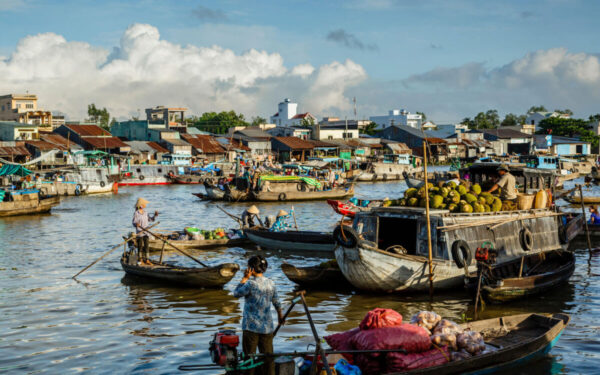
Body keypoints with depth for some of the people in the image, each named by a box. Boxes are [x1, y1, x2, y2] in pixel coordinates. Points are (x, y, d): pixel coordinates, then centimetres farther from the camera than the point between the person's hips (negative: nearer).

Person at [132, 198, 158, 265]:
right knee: (140, 246, 2)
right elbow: (133, 222, -16)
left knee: (146, 246, 6)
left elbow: (150, 219, 17)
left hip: (146, 232, 6)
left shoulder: (145, 213, 9)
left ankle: (147, 260, 11)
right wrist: (136, 224, -38)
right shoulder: (136, 213, -10)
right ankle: (140, 260, 11)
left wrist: (155, 216, 1)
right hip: (139, 232, -6)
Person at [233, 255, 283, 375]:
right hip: (267, 327, 5)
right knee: (268, 356, 10)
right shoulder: (271, 283, 2)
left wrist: (245, 278, -4)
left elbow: (236, 294, -3)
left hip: (251, 326, -5)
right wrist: (280, 316, 29)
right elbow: (276, 302, 13)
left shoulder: (251, 283, -17)